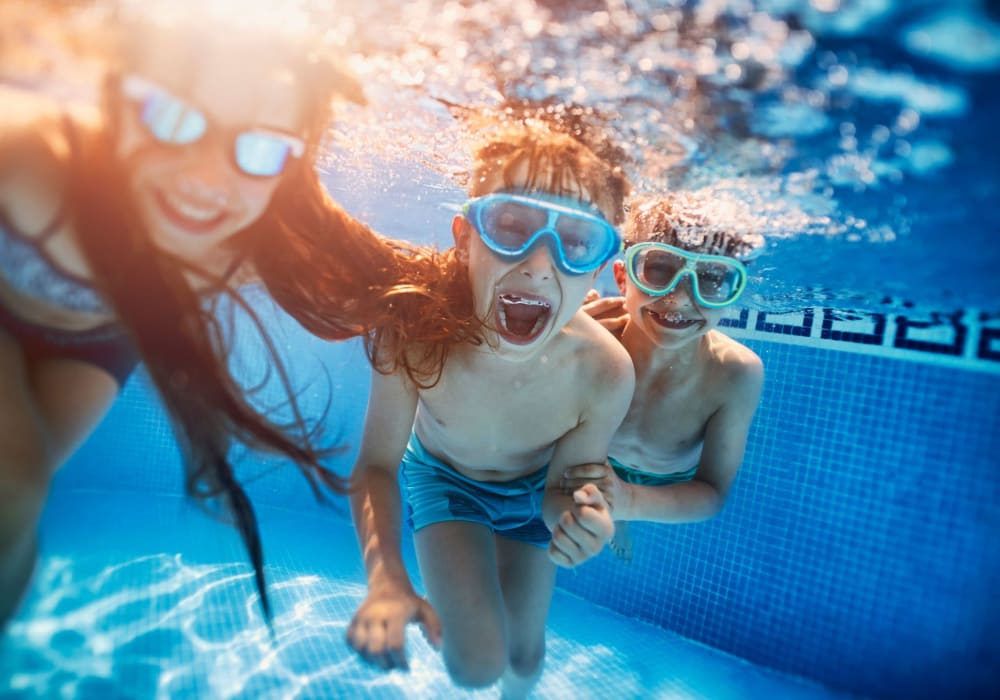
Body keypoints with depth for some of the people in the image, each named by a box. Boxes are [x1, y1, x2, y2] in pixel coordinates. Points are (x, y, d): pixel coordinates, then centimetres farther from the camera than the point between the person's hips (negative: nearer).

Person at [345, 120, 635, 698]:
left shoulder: (605, 373, -36)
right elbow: (377, 464, -23)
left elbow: (561, 486, -19)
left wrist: (578, 519, -44)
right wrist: (386, 574, -40)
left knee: (524, 653, 15)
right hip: (441, 476, -1)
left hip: (531, 489, 1)